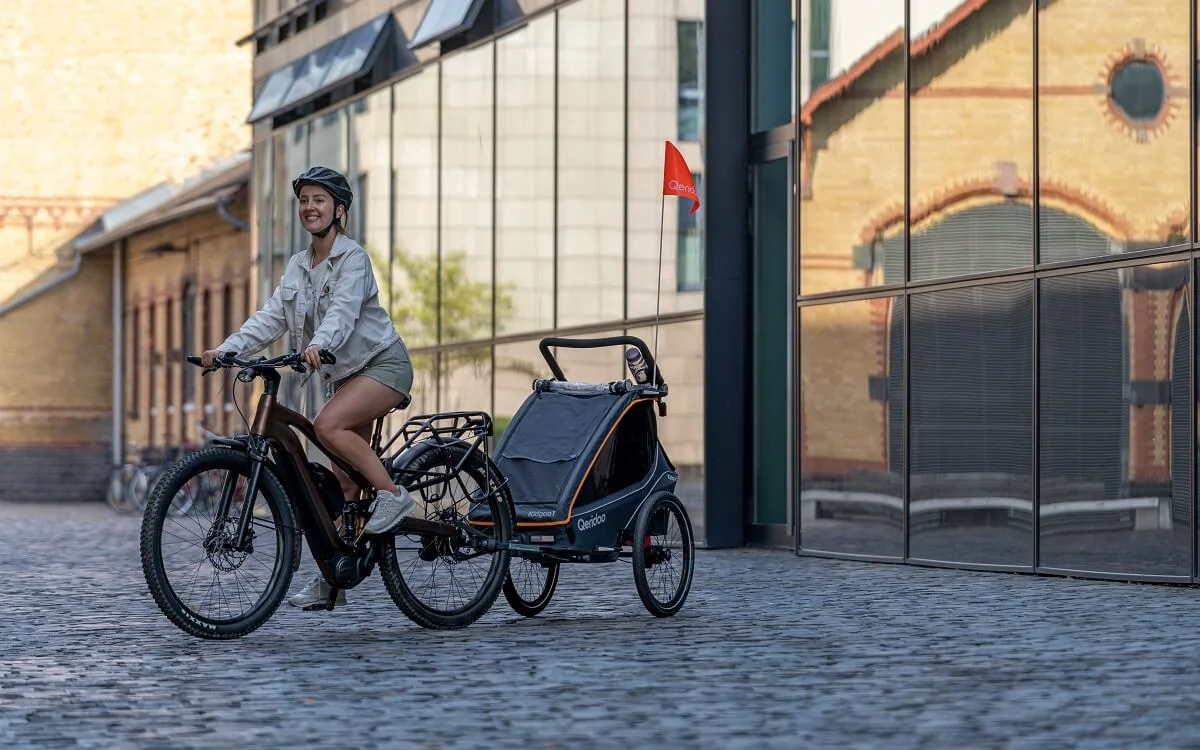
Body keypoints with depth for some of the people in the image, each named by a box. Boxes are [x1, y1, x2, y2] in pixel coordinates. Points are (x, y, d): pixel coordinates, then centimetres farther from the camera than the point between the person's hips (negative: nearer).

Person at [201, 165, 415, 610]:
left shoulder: (353, 258, -12)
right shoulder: (298, 267, 9)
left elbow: (343, 310, -29)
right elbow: (272, 318, 1)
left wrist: (318, 344, -48)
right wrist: (228, 349, -13)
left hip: (383, 363, -7)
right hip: (343, 374, 7)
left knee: (328, 426, -31)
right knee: (343, 482, 5)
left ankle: (393, 494, -17)